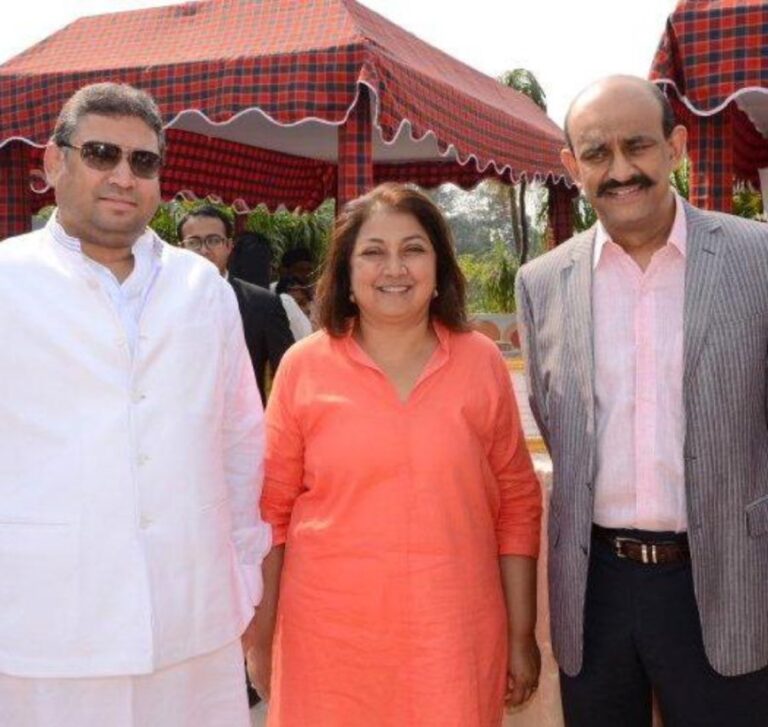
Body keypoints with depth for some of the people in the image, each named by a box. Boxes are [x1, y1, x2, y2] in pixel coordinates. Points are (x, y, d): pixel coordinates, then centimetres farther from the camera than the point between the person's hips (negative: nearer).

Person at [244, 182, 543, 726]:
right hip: (328, 639, 0)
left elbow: (517, 506, 4)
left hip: (454, 640, 1)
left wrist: (522, 635, 5)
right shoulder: (304, 367, -2)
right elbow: (272, 510, 2)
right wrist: (261, 637, 3)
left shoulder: (482, 362, 1)